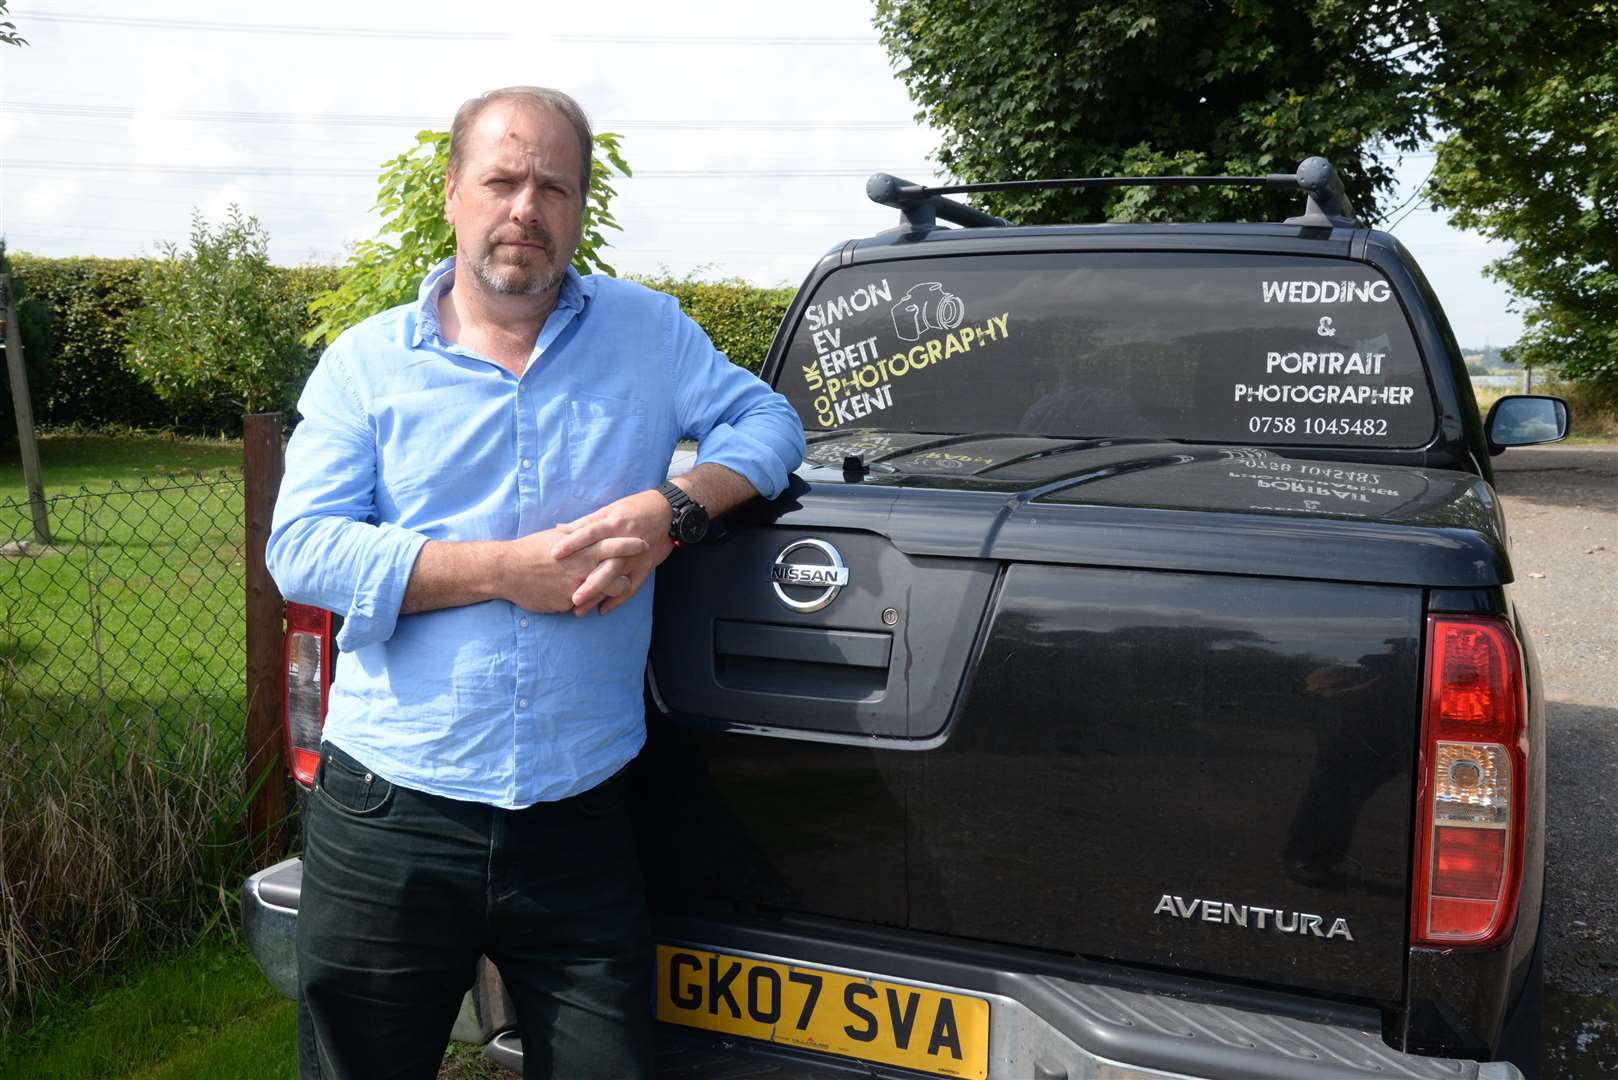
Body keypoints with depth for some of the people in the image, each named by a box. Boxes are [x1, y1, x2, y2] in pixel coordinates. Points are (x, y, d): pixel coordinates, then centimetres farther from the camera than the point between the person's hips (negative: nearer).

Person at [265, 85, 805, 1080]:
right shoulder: (368, 362, 2)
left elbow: (767, 420, 8)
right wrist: (506, 569, -16)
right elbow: (301, 548, -7)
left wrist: (673, 508, -13)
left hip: (580, 820, 1)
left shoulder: (649, 332, 8)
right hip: (389, 820, 0)